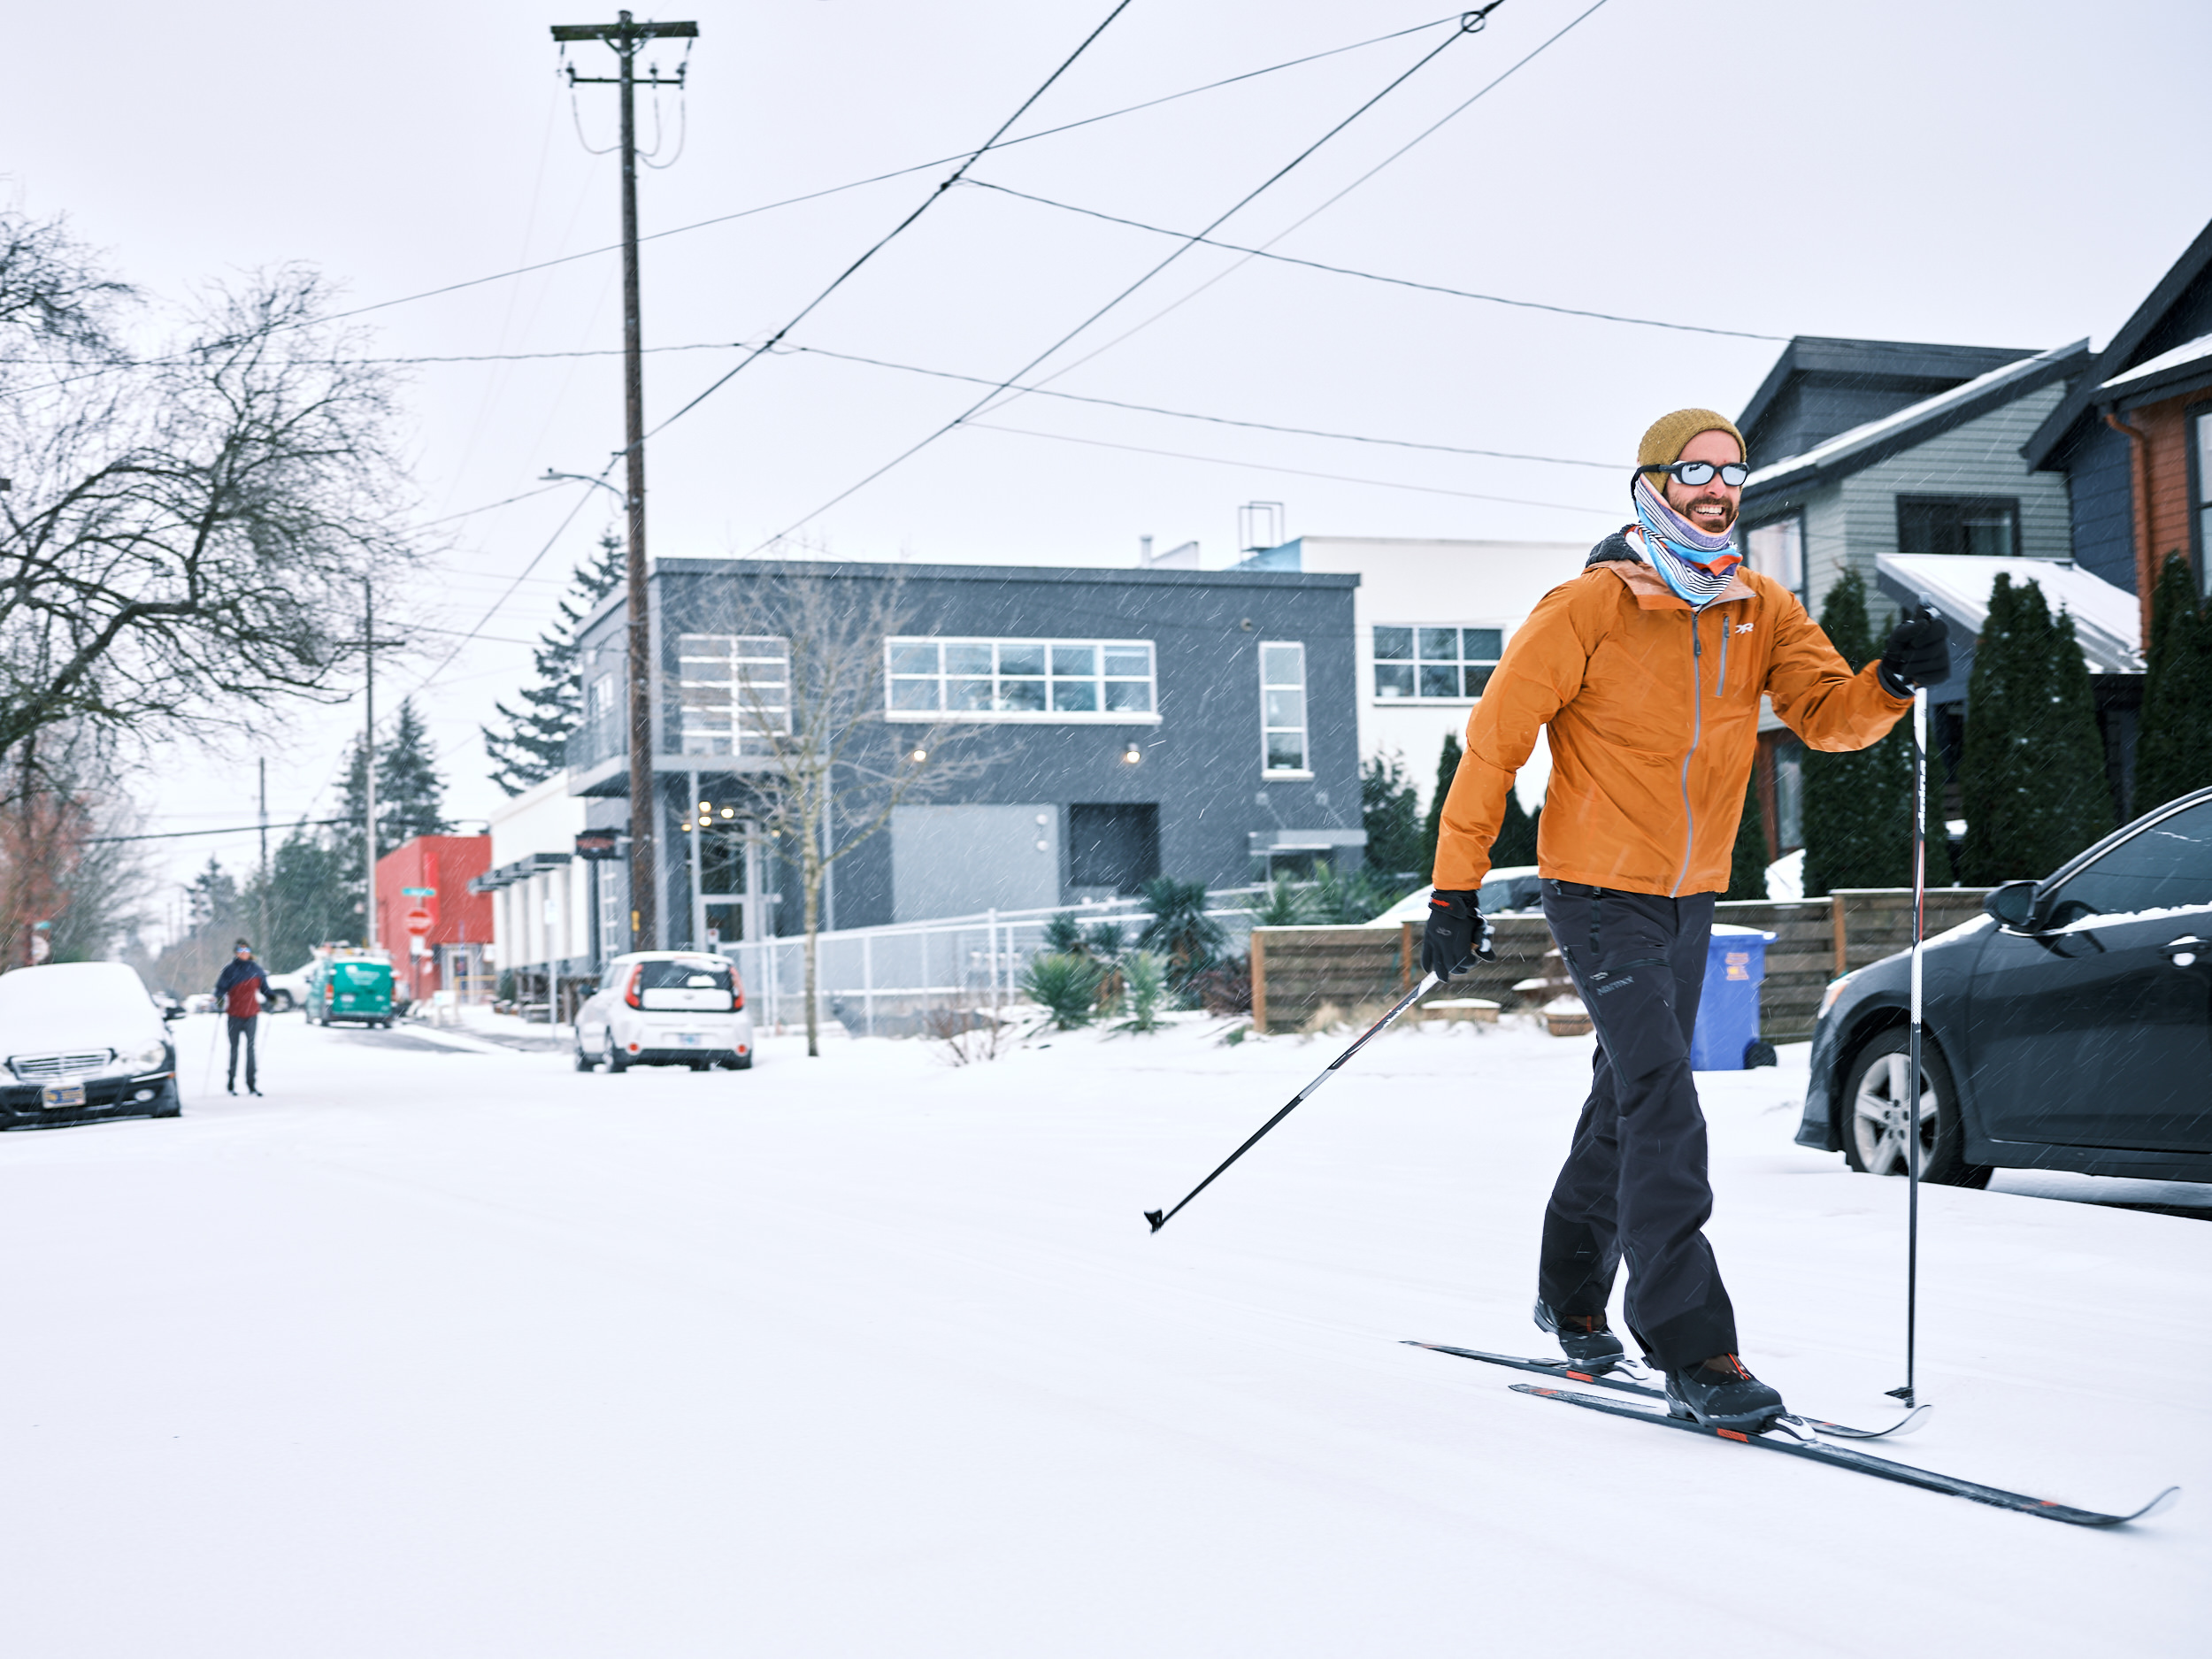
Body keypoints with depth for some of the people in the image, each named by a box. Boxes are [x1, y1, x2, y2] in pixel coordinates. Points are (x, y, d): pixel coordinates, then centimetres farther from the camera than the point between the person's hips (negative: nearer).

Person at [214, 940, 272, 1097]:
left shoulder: (255, 969, 8)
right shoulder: (229, 969, 0)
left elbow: (263, 987, 14)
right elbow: (221, 987, -3)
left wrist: (270, 997, -3)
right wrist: (219, 998, -22)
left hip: (251, 1013, 1)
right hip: (234, 1014, -1)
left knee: (250, 1047, -4)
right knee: (234, 1048, 6)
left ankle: (252, 1084, -5)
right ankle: (231, 1083, 15)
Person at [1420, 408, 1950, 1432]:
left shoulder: (1762, 612, 3)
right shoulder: (1590, 608, -13)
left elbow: (1827, 715, -6)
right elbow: (1496, 739, -11)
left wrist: (1890, 685, -28)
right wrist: (1455, 887, -13)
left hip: (1690, 895, 7)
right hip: (1599, 891, -6)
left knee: (1631, 1100, 17)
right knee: (1662, 1102, -16)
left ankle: (1572, 1294, 35)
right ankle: (1690, 1347, -15)